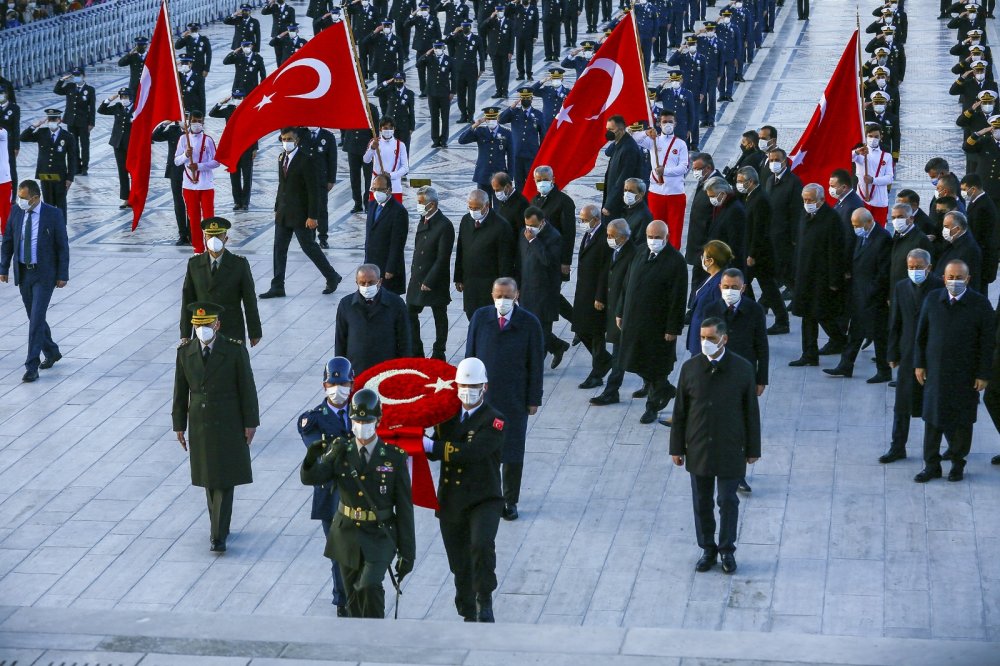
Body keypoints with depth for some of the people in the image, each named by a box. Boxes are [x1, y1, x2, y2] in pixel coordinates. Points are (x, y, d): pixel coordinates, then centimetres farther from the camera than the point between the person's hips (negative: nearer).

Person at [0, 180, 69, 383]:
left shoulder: (53, 214, -12)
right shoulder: (17, 212, -1)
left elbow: (62, 246, -8)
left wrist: (63, 275, -9)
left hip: (44, 274, -5)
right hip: (23, 273, 5)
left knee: (36, 319, -11)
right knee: (34, 317, 14)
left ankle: (31, 366, -8)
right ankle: (51, 353, 35)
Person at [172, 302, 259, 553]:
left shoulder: (235, 350, -13)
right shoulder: (185, 351, -4)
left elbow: (247, 387, -7)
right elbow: (180, 391, 3)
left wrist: (250, 423, -7)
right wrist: (179, 425, 4)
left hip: (229, 425, -3)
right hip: (200, 425, 3)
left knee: (224, 479, -4)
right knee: (209, 478, 13)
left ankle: (218, 536, -2)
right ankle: (220, 527, 29)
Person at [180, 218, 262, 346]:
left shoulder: (240, 265, -3)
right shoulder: (194, 264, 3)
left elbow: (249, 300, 0)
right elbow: (188, 301, 6)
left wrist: (254, 333, 2)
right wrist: (185, 334, 4)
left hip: (232, 333, -1)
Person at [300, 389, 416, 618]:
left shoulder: (394, 457, -6)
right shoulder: (340, 450, 0)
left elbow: (404, 508, -3)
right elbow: (309, 478, -13)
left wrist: (407, 552, -5)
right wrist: (312, 459, -36)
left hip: (379, 538, -3)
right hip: (347, 536, 3)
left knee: (370, 587, -23)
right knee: (354, 599, 10)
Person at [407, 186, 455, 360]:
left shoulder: (444, 226, -18)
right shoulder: (423, 221, 7)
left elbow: (442, 258, -19)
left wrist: (429, 281, -18)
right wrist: (414, 272, 9)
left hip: (436, 280, -8)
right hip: (417, 277, 8)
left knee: (439, 317, 7)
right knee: (410, 313, 8)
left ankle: (438, 354, 17)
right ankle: (415, 352, 19)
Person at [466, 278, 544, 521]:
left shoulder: (529, 323, -8)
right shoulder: (480, 317, -3)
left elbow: (536, 364, -4)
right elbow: (470, 355, 3)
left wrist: (534, 399, -4)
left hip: (515, 398, -1)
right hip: (482, 396, 1)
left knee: (512, 450, 8)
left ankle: (510, 500, 22)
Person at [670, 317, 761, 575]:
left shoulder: (743, 369, -8)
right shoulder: (690, 368, -4)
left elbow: (751, 411, -1)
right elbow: (680, 411, 2)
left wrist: (753, 449, 1)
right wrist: (677, 448, 3)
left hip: (731, 450, -2)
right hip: (698, 450, 2)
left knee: (728, 502, 8)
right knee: (702, 502, 11)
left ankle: (727, 550, 25)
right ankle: (707, 549, 27)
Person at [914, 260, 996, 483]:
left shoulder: (980, 303, -9)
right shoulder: (932, 300, 0)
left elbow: (987, 342, -6)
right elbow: (921, 334, 7)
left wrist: (983, 375, -8)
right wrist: (919, 364, 5)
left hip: (965, 375, -2)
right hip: (935, 371, 2)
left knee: (962, 421, 9)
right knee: (932, 418, 7)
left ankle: (957, 462, 25)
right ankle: (932, 465, 18)